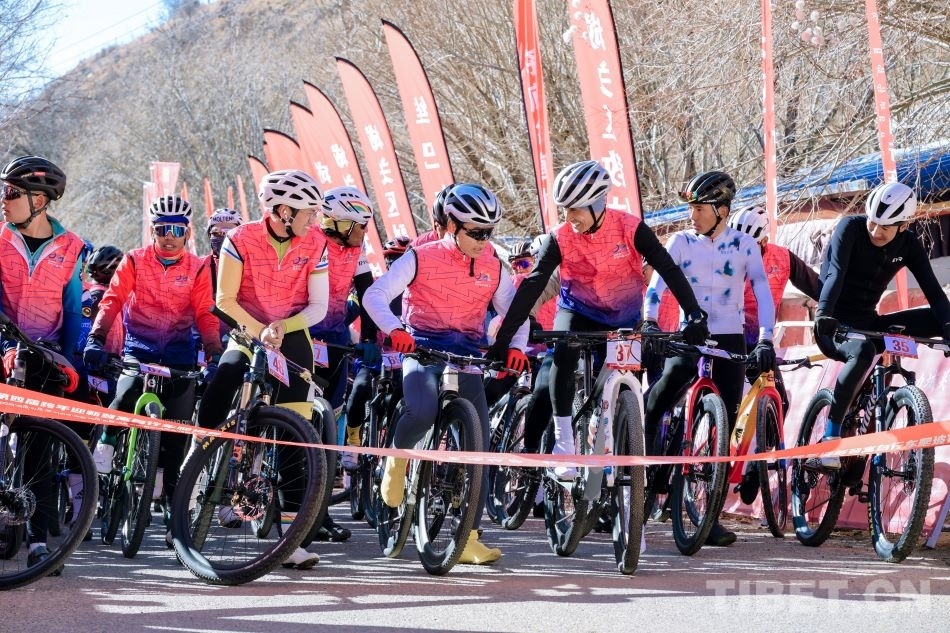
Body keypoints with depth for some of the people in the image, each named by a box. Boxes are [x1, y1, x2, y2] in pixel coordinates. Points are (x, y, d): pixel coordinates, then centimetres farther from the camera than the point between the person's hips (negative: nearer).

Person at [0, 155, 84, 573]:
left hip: (47, 357, 0)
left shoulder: (69, 249, 3)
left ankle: (38, 539, -2)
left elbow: (73, 311, 7)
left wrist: (71, 362, -2)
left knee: (41, 448, -3)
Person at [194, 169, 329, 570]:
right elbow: (225, 300, -11)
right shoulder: (241, 239, -10)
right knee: (215, 399, -22)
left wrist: (282, 328, -22)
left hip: (293, 339, 1)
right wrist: (260, 331, -23)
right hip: (248, 334, -1)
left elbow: (318, 306, -5)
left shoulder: (314, 244, -4)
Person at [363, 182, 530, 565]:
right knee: (423, 411, -35)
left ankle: (469, 539, 0)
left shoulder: (493, 268, 7)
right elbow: (375, 294, -12)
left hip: (467, 356, 4)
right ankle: (398, 459, 2)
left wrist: (516, 347, -10)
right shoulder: (422, 258, -5)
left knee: (478, 444, -5)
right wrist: (394, 328, -31)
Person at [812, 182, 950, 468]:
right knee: (864, 352, -38)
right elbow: (835, 273, -30)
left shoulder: (909, 245, -2)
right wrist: (823, 315, -46)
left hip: (868, 323, 5)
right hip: (835, 326, -5)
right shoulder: (851, 228, -15)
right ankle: (831, 436, -34)